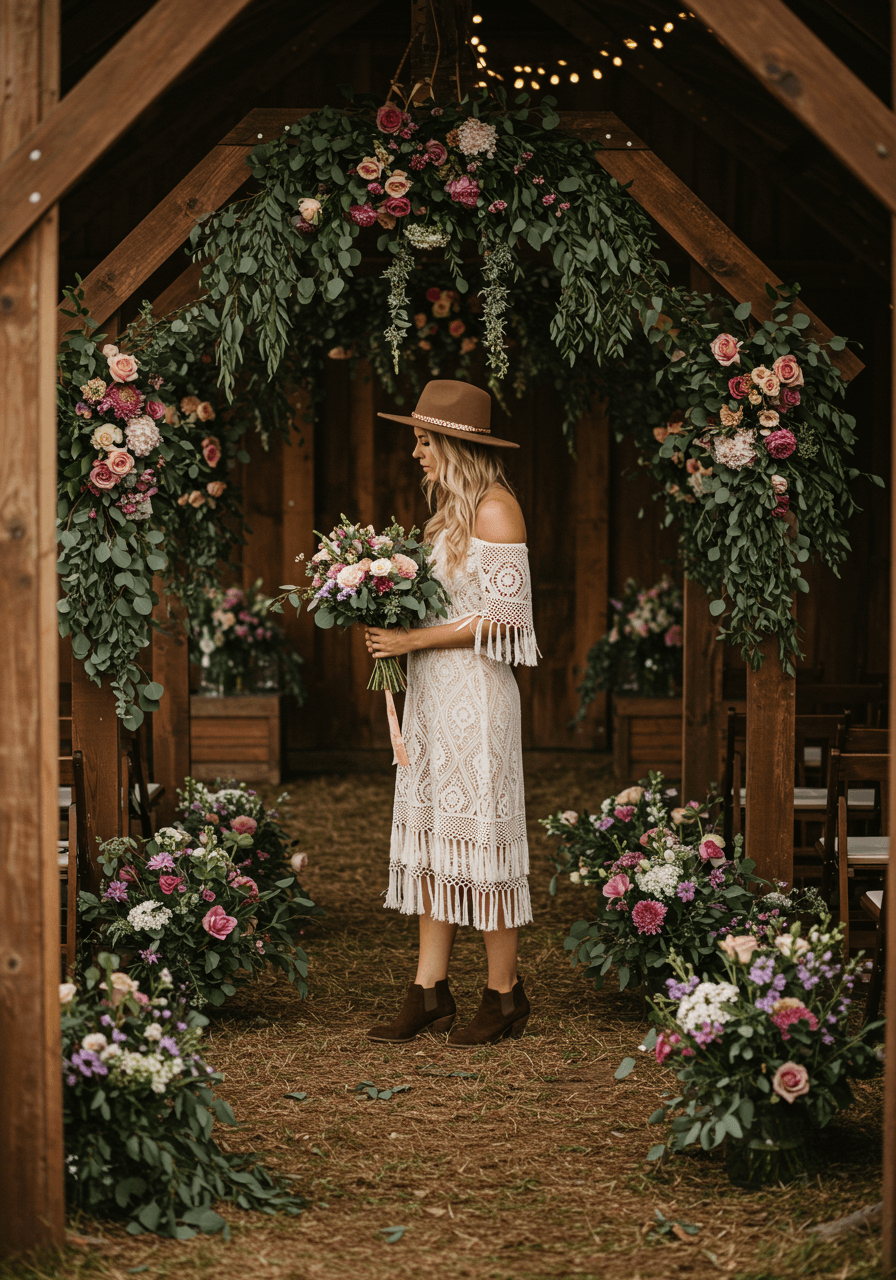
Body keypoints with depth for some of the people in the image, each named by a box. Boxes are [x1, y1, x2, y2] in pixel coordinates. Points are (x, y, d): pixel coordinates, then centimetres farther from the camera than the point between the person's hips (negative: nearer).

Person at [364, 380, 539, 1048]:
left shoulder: (495, 509, -11)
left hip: (475, 692, -9)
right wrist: (390, 620, 4)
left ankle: (505, 995, 7)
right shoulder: (451, 509, 15)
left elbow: (503, 615, -16)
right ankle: (431, 994, 12)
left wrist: (414, 640, -16)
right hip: (432, 691, 9)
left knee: (480, 835, -3)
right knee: (431, 838, 8)